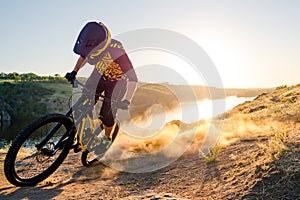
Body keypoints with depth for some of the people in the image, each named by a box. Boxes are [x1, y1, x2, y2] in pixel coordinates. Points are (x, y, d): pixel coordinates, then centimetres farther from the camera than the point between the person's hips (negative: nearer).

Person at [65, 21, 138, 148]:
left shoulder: (116, 51, -39)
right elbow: (83, 56, 2)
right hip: (98, 76, 4)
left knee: (107, 116, -4)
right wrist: (74, 72, -9)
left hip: (116, 82, -4)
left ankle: (107, 139, 25)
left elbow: (132, 79, -37)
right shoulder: (91, 45, -24)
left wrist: (126, 101, -46)